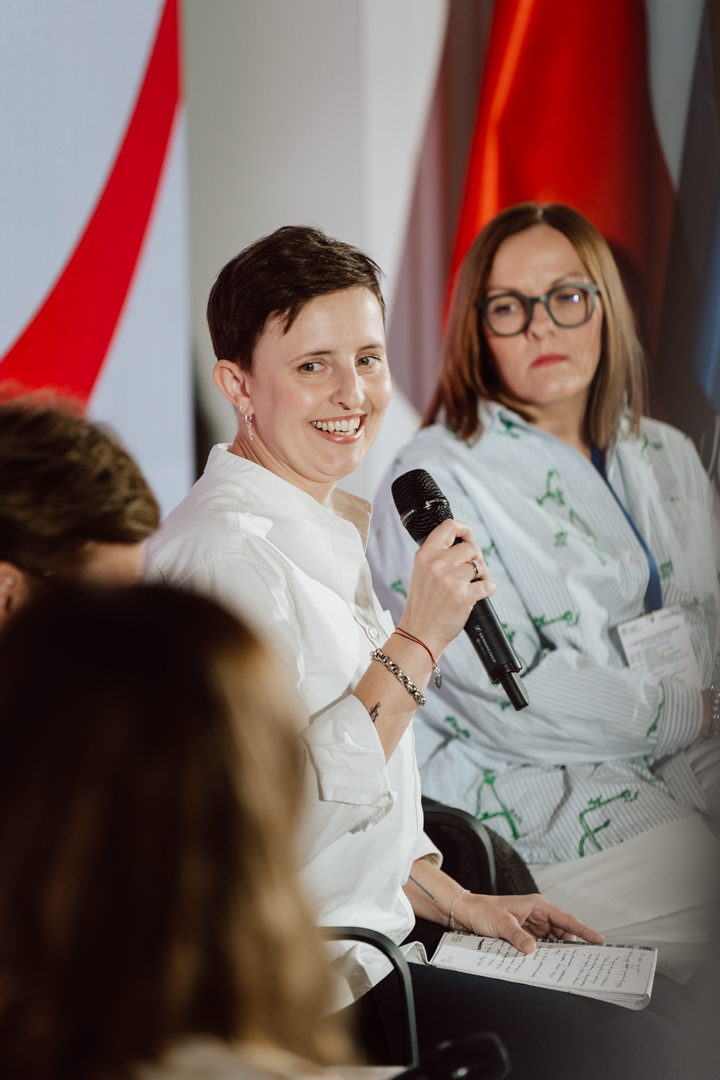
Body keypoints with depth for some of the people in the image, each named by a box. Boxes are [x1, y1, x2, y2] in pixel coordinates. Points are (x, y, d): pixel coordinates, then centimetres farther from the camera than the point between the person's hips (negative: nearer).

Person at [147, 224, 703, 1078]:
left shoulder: (328, 528, 14)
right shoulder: (227, 551, -18)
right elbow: (274, 820, -24)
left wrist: (457, 903, 11)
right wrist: (418, 641, -22)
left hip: (372, 945, 10)